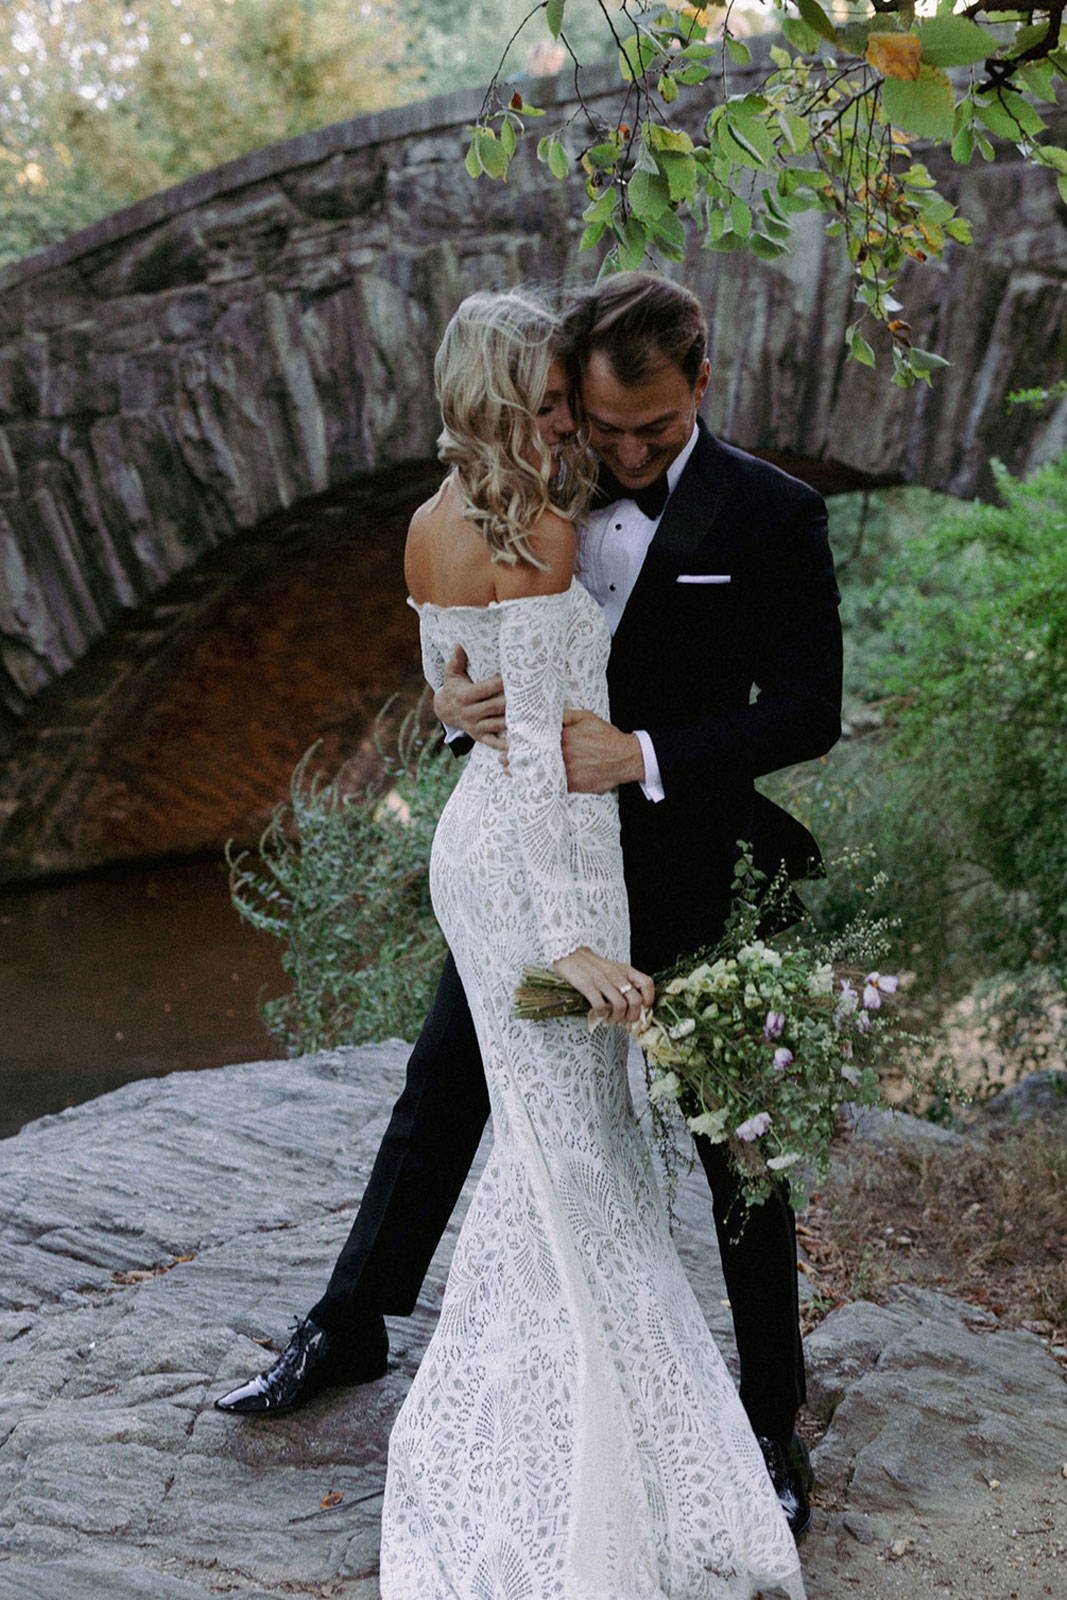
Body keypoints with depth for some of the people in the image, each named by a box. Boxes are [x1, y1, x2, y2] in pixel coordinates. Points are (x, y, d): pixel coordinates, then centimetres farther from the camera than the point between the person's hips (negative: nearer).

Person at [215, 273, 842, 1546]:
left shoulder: (772, 517, -12)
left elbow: (806, 713, -15)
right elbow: (476, 654, 6)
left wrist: (642, 754, -27)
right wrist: (454, 700, -19)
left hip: (685, 880, -4)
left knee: (736, 1151, 8)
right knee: (439, 1095, 16)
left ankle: (771, 1425, 27)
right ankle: (348, 1327, 38)